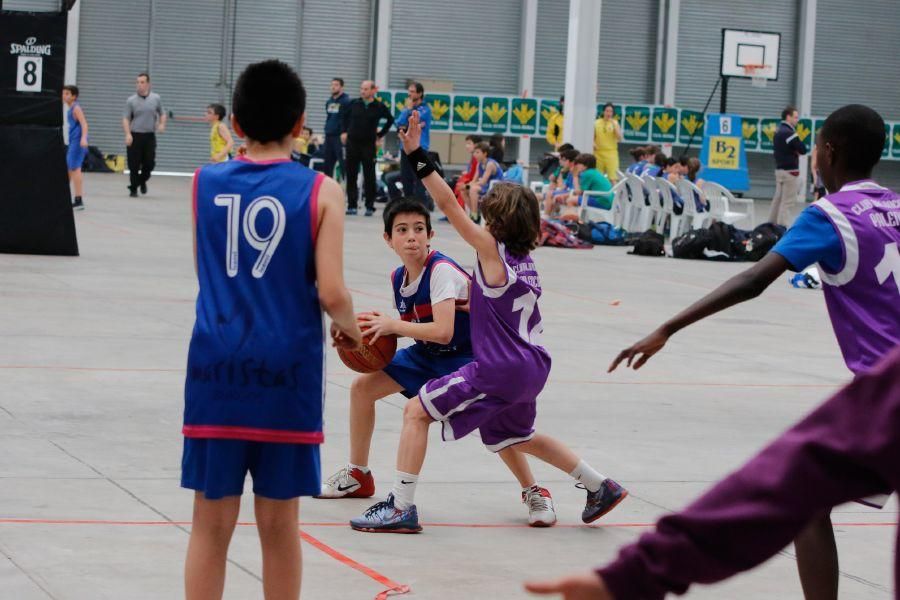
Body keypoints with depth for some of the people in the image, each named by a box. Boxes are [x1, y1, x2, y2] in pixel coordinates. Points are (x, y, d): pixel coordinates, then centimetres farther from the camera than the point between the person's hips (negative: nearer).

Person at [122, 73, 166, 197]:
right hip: (135, 136, -1)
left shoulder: (156, 98, 6)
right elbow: (126, 118, -2)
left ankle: (142, 180, 26)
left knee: (149, 163, -2)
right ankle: (133, 188, 10)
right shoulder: (131, 100, 0)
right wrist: (128, 134, -15)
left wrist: (162, 124, -5)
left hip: (150, 136, 1)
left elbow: (162, 114, 16)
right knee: (134, 165, -2)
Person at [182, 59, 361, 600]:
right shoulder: (319, 191, -3)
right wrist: (351, 330, 11)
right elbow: (331, 294, -9)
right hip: (286, 371, -1)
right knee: (279, 526, 9)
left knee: (212, 525, 6)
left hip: (217, 366, 2)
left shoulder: (205, 183, 5)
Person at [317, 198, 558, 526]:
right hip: (426, 353, 8)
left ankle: (534, 493, -9)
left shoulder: (442, 271, -28)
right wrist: (380, 326, -12)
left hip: (465, 355, -8)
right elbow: (413, 325, 7)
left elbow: (442, 331, -38)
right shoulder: (397, 277, -4)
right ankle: (358, 475, 22)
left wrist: (392, 325, -32)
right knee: (362, 386, 5)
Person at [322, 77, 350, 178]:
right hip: (328, 136, 7)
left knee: (343, 162, -7)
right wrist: (327, 130, 18)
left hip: (340, 136, -7)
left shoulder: (346, 101, -7)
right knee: (327, 163, 9)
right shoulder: (329, 101, 15)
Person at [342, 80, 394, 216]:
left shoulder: (379, 107, -2)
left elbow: (390, 120, 12)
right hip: (352, 143, 2)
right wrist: (343, 131, 10)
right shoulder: (354, 104, 2)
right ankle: (352, 205, 9)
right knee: (351, 175, 3)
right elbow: (344, 115, 18)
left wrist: (380, 134, 8)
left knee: (369, 176, 0)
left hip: (369, 145, -2)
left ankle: (370, 206, 6)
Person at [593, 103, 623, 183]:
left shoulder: (615, 123, 2)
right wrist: (593, 144, -8)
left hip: (611, 152, -2)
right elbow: (593, 137, 13)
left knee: (613, 177, -13)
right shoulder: (596, 123, 6)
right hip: (599, 152, 2)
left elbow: (619, 138, -6)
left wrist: (614, 125, -14)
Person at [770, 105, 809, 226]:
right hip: (790, 171, -9)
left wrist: (794, 151, 3)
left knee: (778, 199, 14)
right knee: (788, 202, -8)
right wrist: (796, 150, 5)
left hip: (779, 169, 9)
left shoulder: (778, 132, 12)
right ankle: (783, 228, -10)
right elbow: (803, 150, -16)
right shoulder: (789, 133, -17)